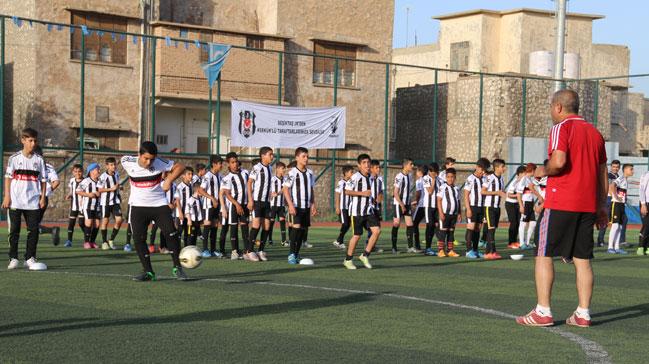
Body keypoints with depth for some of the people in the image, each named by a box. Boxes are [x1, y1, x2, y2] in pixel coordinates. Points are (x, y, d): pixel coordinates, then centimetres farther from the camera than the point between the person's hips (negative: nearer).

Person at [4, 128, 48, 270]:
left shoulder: (39, 160, 5)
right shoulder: (14, 158, 1)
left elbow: (43, 180, 7)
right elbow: (8, 177, 2)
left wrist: (43, 197, 1)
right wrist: (7, 196, -4)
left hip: (33, 202, 1)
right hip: (15, 201, -1)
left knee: (34, 230, -1)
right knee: (14, 230, 2)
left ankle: (30, 258, 8)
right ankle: (13, 258, 9)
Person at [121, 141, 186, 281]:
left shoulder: (159, 163, -15)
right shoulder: (127, 162, -11)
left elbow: (180, 166, -6)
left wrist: (169, 180, -19)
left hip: (159, 205, -1)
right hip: (138, 206, 1)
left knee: (171, 234, -10)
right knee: (138, 239, -5)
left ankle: (177, 267, 5)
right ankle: (148, 272, 5)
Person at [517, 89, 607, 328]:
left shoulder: (562, 128, -6)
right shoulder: (594, 132, 16)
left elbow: (558, 162, -23)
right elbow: (603, 173, 17)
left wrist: (544, 171, -2)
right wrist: (602, 206, 20)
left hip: (560, 203, -7)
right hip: (588, 205, 7)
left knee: (543, 255, 1)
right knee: (582, 259, 8)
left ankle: (543, 312, -2)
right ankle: (583, 314, 6)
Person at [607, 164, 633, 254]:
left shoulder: (626, 181, 17)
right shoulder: (620, 179, -13)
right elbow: (611, 186, -31)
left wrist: (624, 199, 11)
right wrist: (616, 197, -24)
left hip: (622, 205, 9)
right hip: (616, 204, -9)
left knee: (620, 227, 8)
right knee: (615, 226, -11)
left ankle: (617, 248, 11)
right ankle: (610, 247, -10)